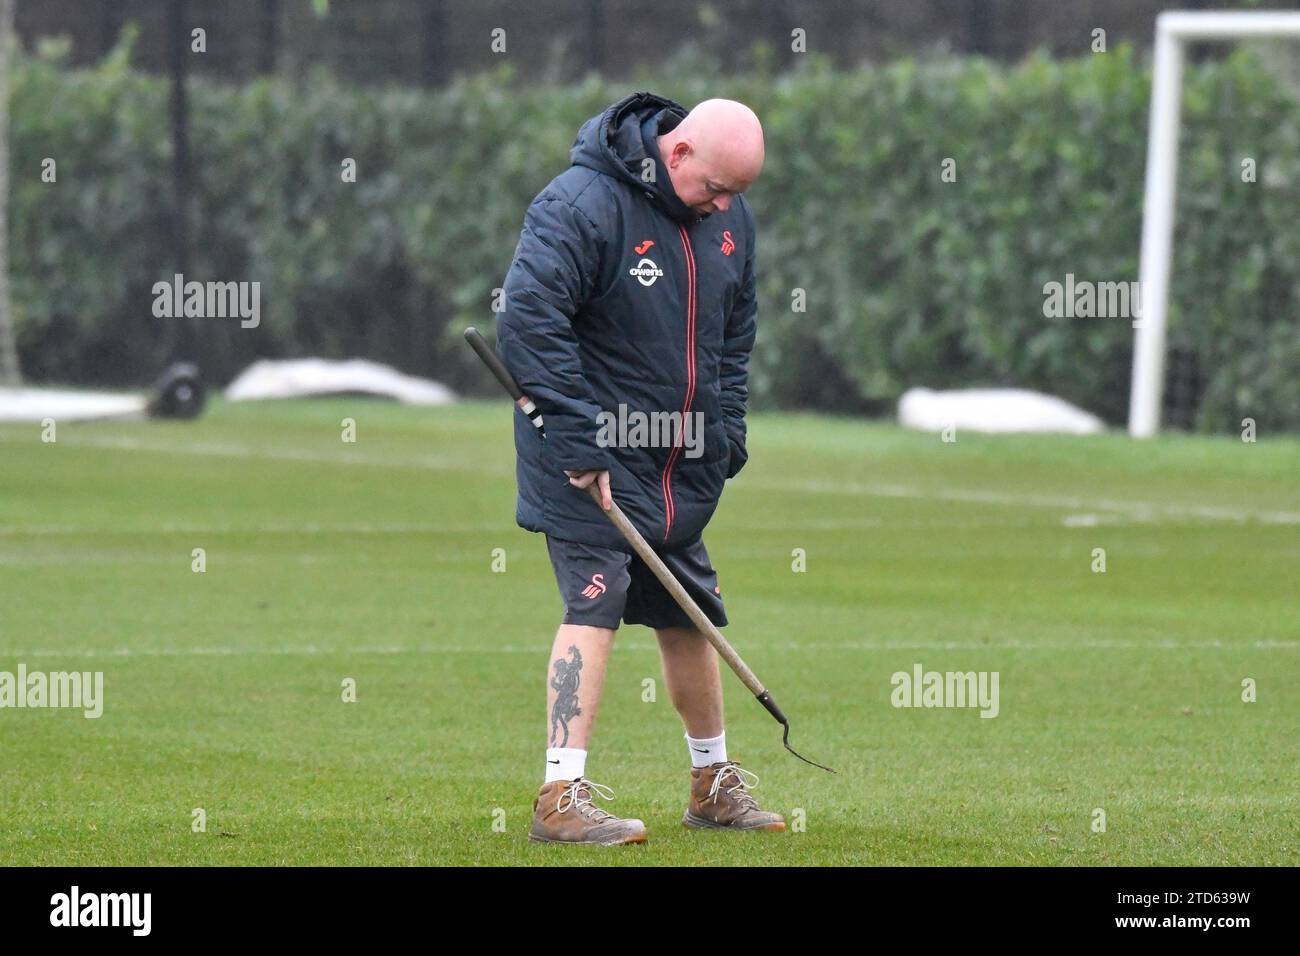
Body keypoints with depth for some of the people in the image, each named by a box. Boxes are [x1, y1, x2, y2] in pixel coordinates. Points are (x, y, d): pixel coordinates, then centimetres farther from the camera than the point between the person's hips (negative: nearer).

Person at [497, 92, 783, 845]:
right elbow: (529, 321, -23)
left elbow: (736, 331, 20)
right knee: (594, 605, -15)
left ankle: (715, 781, 29)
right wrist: (574, 439, -24)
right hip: (590, 464, -7)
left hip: (681, 468, 7)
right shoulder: (581, 205, -19)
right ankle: (562, 795, -16)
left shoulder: (730, 218, 6)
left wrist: (729, 428, 11)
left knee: (690, 614, 15)